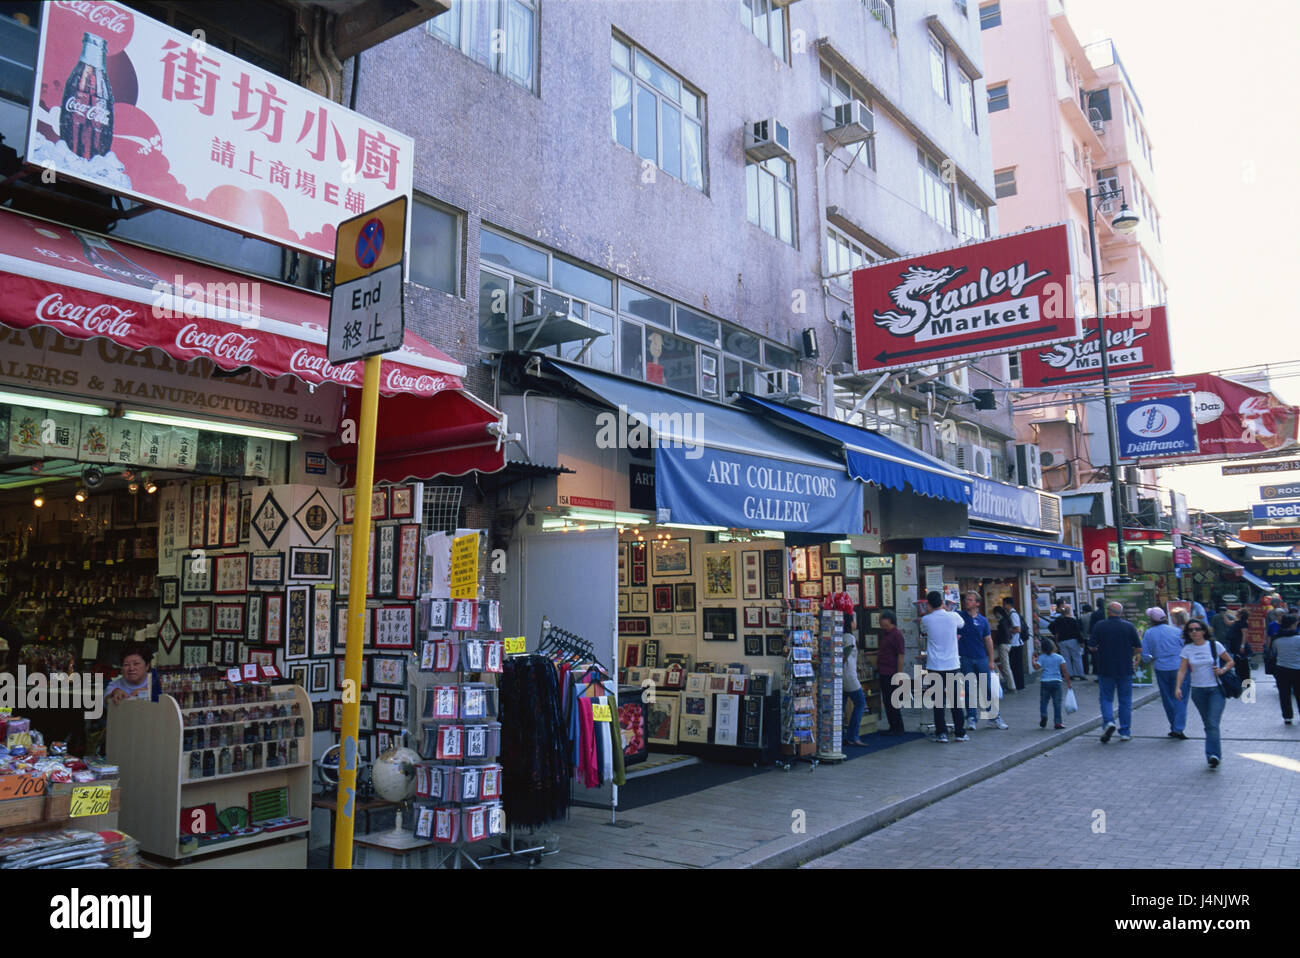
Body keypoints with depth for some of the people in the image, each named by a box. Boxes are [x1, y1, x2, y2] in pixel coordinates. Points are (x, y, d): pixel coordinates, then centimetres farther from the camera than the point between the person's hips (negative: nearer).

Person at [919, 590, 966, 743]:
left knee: (938, 701, 6)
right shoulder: (953, 617, -4)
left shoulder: (926, 620, -5)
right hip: (953, 665, 1)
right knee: (956, 701, 9)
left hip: (934, 667, -1)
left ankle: (941, 733, 6)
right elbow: (962, 623, 20)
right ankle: (960, 733, 14)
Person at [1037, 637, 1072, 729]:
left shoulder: (1041, 657, 0)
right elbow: (1065, 671, -2)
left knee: (1043, 701, 9)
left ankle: (1043, 715, -13)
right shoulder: (1059, 657, 1)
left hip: (1045, 682, 0)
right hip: (1056, 681, 0)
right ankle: (1058, 722, 5)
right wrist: (1068, 683, 3)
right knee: (1057, 703, 6)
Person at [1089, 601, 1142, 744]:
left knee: (1106, 698, 9)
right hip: (1125, 669, 1)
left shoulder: (1100, 626, -5)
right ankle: (1125, 732, 13)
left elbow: (1092, 646, -5)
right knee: (1125, 701, 11)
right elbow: (1139, 649, -2)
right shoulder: (1129, 626, -2)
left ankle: (1108, 722, -15)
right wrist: (1129, 655, 16)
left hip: (1105, 669, -1)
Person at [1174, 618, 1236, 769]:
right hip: (1198, 690, 3)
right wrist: (1178, 686, -15)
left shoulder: (1214, 645, -3)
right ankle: (1214, 756, 19)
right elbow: (1182, 670, -2)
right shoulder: (1187, 649, 2)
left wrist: (1223, 670, -11)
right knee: (1208, 724, 10)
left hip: (1216, 689, -3)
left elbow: (1230, 661, 9)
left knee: (1213, 723, -14)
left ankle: (1213, 755, -18)